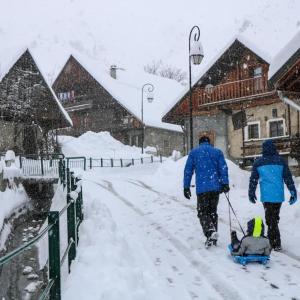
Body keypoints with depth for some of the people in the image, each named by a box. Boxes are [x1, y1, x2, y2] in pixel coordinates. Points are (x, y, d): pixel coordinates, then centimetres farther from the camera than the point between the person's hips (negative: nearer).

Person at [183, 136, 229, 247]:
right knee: (212, 211, 14)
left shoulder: (193, 153, 8)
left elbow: (188, 171, 5)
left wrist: (186, 187, 7)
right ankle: (213, 238, 13)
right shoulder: (217, 152, 11)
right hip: (215, 187, 3)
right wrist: (225, 183, -2)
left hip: (201, 188, -2)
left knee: (202, 212, 4)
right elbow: (223, 168, 1)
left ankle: (210, 231, -21)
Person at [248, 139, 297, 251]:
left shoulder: (258, 162, 1)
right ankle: (272, 240, 24)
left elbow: (253, 180, 5)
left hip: (266, 196, -2)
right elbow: (288, 178, 2)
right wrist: (293, 193, 7)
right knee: (274, 217, 16)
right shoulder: (281, 161, 2)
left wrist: (251, 194, 15)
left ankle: (276, 244, -4)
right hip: (278, 195, 2)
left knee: (271, 219, 1)